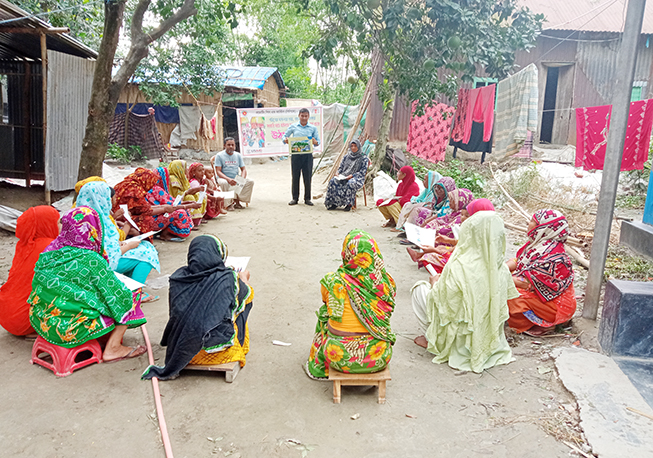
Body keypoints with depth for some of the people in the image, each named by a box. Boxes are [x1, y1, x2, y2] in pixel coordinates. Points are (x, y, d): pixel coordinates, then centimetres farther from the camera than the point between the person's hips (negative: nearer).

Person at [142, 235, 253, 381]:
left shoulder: (179, 278, -7)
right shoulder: (228, 278, -16)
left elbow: (174, 313, 10)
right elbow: (247, 292, 6)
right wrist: (243, 278, 29)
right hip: (218, 347, -3)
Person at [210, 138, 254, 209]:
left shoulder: (238, 155, 11)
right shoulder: (219, 155, -2)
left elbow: (243, 169, 9)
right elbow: (218, 171, -10)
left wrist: (242, 178, -14)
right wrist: (228, 179, -27)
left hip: (236, 179, 5)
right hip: (224, 178, -4)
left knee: (250, 181, -18)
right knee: (223, 183, -40)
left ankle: (237, 201, -17)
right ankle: (228, 203, -25)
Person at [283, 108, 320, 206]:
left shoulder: (313, 128, 8)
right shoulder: (293, 126, 8)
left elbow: (318, 142, 7)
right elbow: (284, 136, 12)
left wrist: (315, 142, -16)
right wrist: (285, 140, -12)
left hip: (307, 155, 0)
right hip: (295, 155, 0)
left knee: (307, 177, 2)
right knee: (295, 176, 3)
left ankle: (307, 198, 12)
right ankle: (295, 198, 13)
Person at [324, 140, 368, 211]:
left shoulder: (363, 158, 4)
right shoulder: (346, 156, 19)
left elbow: (363, 171, -4)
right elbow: (340, 167, 22)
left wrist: (352, 175, -17)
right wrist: (339, 174, -1)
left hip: (357, 178, -4)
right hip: (343, 176, 5)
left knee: (350, 183, -41)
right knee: (333, 181, -27)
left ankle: (349, 204, -31)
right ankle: (334, 203, -24)